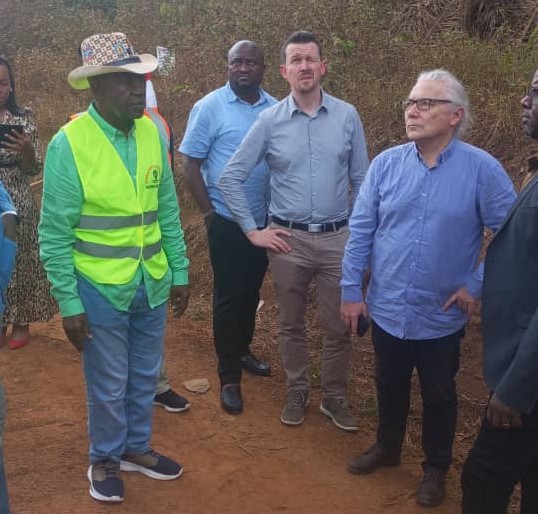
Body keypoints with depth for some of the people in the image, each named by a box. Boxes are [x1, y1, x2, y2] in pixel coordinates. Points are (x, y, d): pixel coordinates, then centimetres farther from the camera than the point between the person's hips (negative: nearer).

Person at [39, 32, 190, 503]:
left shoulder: (152, 132, -2)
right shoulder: (68, 144, -16)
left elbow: (168, 210, 5)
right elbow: (55, 234, -12)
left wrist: (179, 271, 7)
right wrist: (69, 303, -12)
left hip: (153, 284, 4)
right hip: (100, 289, -4)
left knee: (145, 377, 20)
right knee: (109, 386, 13)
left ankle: (136, 447, 43)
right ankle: (105, 458, 37)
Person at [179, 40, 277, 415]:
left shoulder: (275, 109, 3)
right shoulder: (209, 107, -9)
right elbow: (191, 164, -8)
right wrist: (208, 212, -11)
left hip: (265, 220, 4)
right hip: (227, 221, -4)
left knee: (252, 291, 18)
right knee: (229, 297, 3)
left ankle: (242, 351, 39)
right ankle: (229, 377, 15)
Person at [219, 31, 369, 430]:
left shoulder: (347, 116, -2)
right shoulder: (270, 121, -4)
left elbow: (361, 180, 5)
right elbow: (231, 177, 1)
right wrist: (252, 230, -2)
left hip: (337, 238, 0)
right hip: (289, 239, 0)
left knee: (339, 327, 9)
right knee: (291, 325, 14)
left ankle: (334, 397, 30)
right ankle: (297, 392, 35)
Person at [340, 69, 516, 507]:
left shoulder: (481, 169, -14)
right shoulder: (386, 163, -6)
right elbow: (360, 231, -1)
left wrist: (476, 285, -10)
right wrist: (351, 290, 0)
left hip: (441, 315, -2)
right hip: (386, 309, 3)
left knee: (439, 396, 16)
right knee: (390, 386, 22)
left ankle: (436, 468, 39)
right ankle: (388, 447, 46)